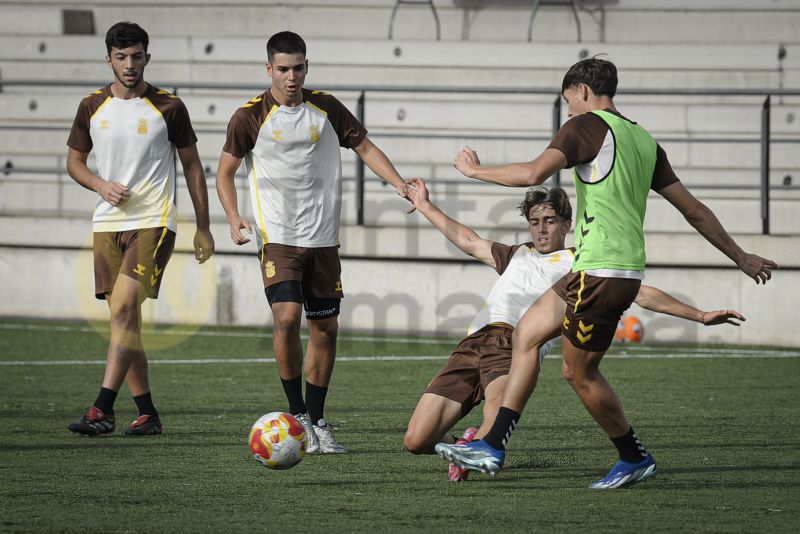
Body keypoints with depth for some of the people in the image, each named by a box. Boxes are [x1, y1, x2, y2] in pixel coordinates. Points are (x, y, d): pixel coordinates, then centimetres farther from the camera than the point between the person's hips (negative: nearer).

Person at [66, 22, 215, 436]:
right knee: (125, 320, 5)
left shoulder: (168, 108, -1)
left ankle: (103, 409, -24)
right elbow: (74, 161, 16)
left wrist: (203, 228, 6)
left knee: (124, 309, -19)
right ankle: (147, 413, 13)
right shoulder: (92, 107, 7)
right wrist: (102, 185, -6)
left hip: (153, 222, -4)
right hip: (107, 223, 5)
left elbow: (192, 166, 6)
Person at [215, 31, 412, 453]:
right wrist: (234, 218, -13)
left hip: (323, 239, 4)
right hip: (278, 238, -4)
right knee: (287, 318, -20)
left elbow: (365, 148, 12)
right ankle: (297, 414, -4)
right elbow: (225, 172, 3)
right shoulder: (251, 117, -5)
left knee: (326, 328, 5)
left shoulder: (326, 108, 4)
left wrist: (399, 184, -4)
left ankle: (316, 421, 17)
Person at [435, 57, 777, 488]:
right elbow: (693, 209, 19)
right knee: (526, 334, 13)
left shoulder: (587, 125, -7)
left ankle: (635, 459, 16)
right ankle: (492, 448, 12)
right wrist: (741, 257, 26)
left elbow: (534, 173, -20)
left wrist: (475, 170, -5)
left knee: (579, 372, 3)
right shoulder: (643, 140, 18)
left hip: (602, 271, -9)